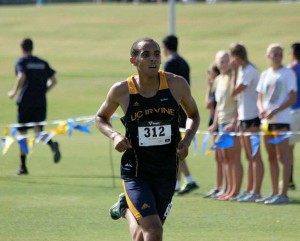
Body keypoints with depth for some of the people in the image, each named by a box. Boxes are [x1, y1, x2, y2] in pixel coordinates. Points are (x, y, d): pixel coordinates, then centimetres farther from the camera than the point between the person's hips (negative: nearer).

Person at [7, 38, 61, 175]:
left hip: (25, 102, -4)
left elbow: (21, 77, -21)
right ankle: (52, 144, -29)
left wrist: (14, 92, -10)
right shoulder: (43, 63, 13)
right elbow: (53, 81, 7)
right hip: (41, 102, 4)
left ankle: (23, 166, 8)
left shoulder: (21, 62, -2)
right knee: (39, 131, 6)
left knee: (22, 133, 6)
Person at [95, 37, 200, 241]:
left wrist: (187, 139, -6)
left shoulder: (177, 84, -5)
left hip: (167, 172, 3)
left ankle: (127, 208, 46)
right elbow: (101, 118, 11)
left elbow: (193, 115, 13)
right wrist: (114, 135, -9)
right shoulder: (121, 91, -8)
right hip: (135, 173, -3)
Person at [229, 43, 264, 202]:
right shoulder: (241, 70, 16)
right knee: (249, 156, 13)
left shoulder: (249, 71, -13)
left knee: (255, 156, -8)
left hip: (251, 116, -10)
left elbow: (235, 92, -14)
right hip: (243, 116, 10)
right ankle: (249, 190, 17)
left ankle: (256, 192, -9)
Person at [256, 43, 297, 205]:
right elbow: (260, 98, 17)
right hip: (267, 120, 6)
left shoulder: (288, 73, -2)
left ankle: (283, 194, -13)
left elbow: (292, 99, -8)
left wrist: (275, 111, -17)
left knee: (283, 156, -9)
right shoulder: (265, 75, 15)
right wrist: (261, 109, -5)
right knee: (271, 157, 8)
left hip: (281, 119, -6)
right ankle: (274, 192, 13)